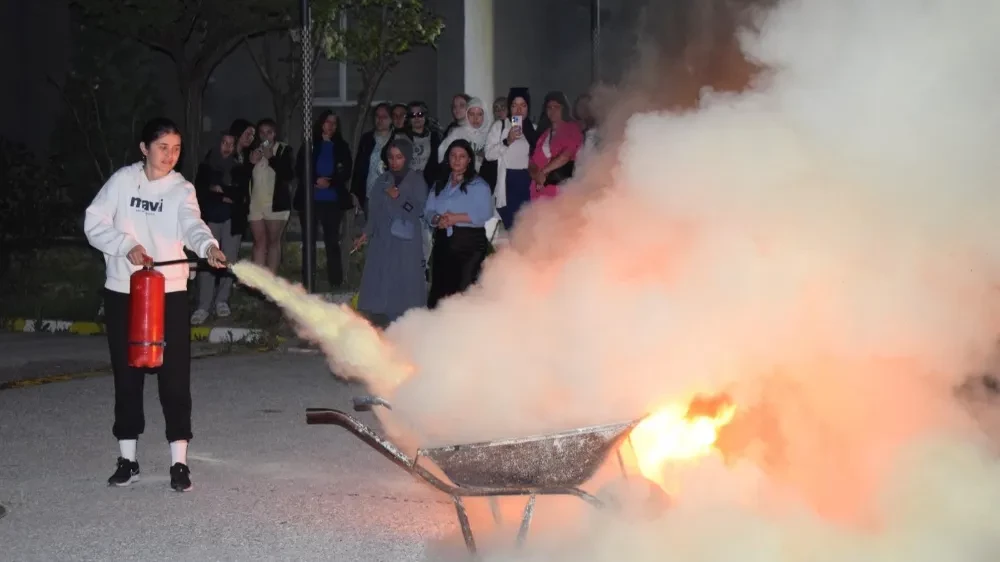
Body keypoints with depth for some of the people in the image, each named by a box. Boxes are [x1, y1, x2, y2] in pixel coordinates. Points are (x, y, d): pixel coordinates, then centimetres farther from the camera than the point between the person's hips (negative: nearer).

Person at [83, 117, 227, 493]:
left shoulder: (181, 189, -2)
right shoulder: (123, 180, 0)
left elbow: (192, 223, -22)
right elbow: (94, 222, -2)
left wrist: (208, 245, -43)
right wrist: (126, 245, -18)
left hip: (169, 293, -1)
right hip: (122, 292, 1)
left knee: (175, 376, -3)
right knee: (126, 375, 8)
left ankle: (179, 462, 3)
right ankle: (127, 459, 19)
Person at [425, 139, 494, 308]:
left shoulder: (478, 185, -1)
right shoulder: (440, 185, 18)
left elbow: (485, 214, -13)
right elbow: (428, 211, 11)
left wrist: (457, 218, -18)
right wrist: (438, 219, -11)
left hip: (469, 243, -6)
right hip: (443, 242, 6)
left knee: (463, 292, -11)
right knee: (439, 290, 5)